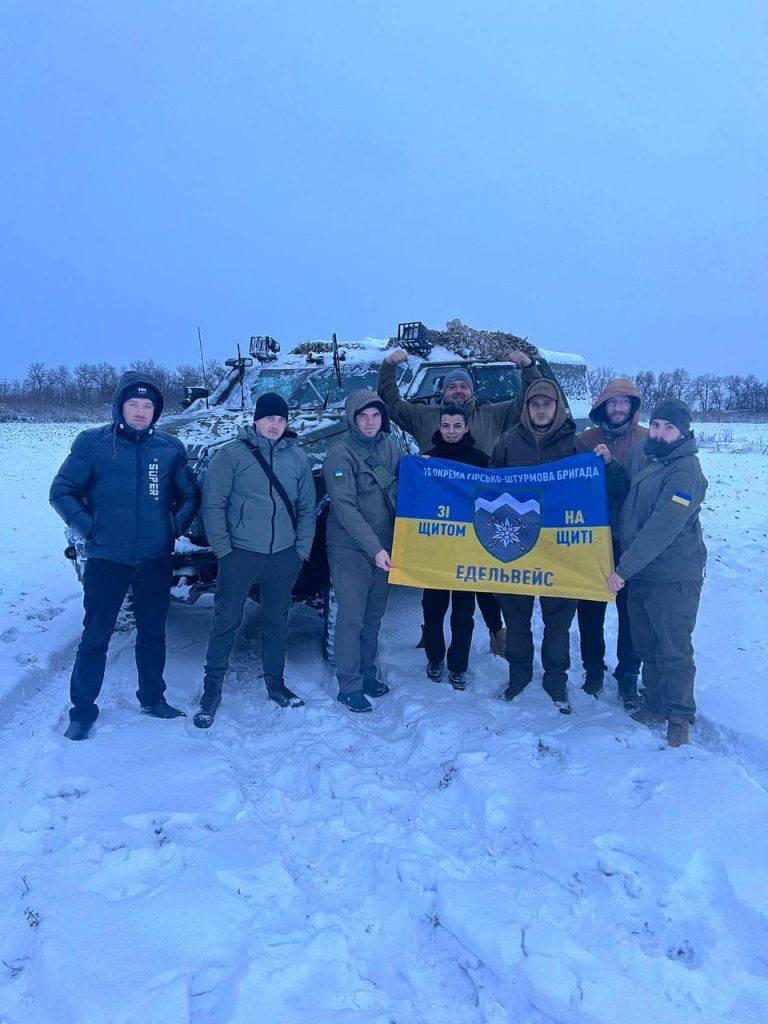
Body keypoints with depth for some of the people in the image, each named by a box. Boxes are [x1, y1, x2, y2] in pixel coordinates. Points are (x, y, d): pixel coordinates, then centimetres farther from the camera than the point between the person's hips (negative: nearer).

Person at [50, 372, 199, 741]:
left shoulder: (170, 448, 3)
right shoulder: (92, 443, -4)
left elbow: (189, 494, 13)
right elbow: (62, 491, -1)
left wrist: (177, 524, -2)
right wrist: (86, 527, -10)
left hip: (155, 561, 3)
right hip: (106, 561, -2)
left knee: (153, 634, 15)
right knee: (95, 637, 5)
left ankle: (152, 697, 31)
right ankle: (83, 709, 19)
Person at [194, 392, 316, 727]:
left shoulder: (297, 457, 6)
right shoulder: (232, 454, -5)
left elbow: (307, 508, 11)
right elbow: (212, 504, -6)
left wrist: (302, 549, 5)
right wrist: (223, 549, -9)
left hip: (284, 557, 4)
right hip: (240, 555, -3)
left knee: (277, 622, 15)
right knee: (226, 622, 2)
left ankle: (275, 682, 30)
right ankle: (212, 689, 15)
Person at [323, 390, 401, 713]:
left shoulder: (389, 446, 6)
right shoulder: (341, 455, -15)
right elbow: (345, 508, -21)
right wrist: (374, 548, -28)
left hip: (384, 547, 6)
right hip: (351, 550, -6)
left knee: (374, 615, 16)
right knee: (352, 619, -2)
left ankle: (367, 672, 31)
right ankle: (349, 686, 9)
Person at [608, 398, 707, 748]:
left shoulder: (686, 471, -17)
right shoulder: (640, 454, 7)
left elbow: (662, 529, -24)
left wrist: (623, 567, -23)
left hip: (673, 578, -7)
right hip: (638, 573, 7)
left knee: (674, 651, 1)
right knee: (646, 645, 17)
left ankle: (680, 715, 17)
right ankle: (655, 703, 33)